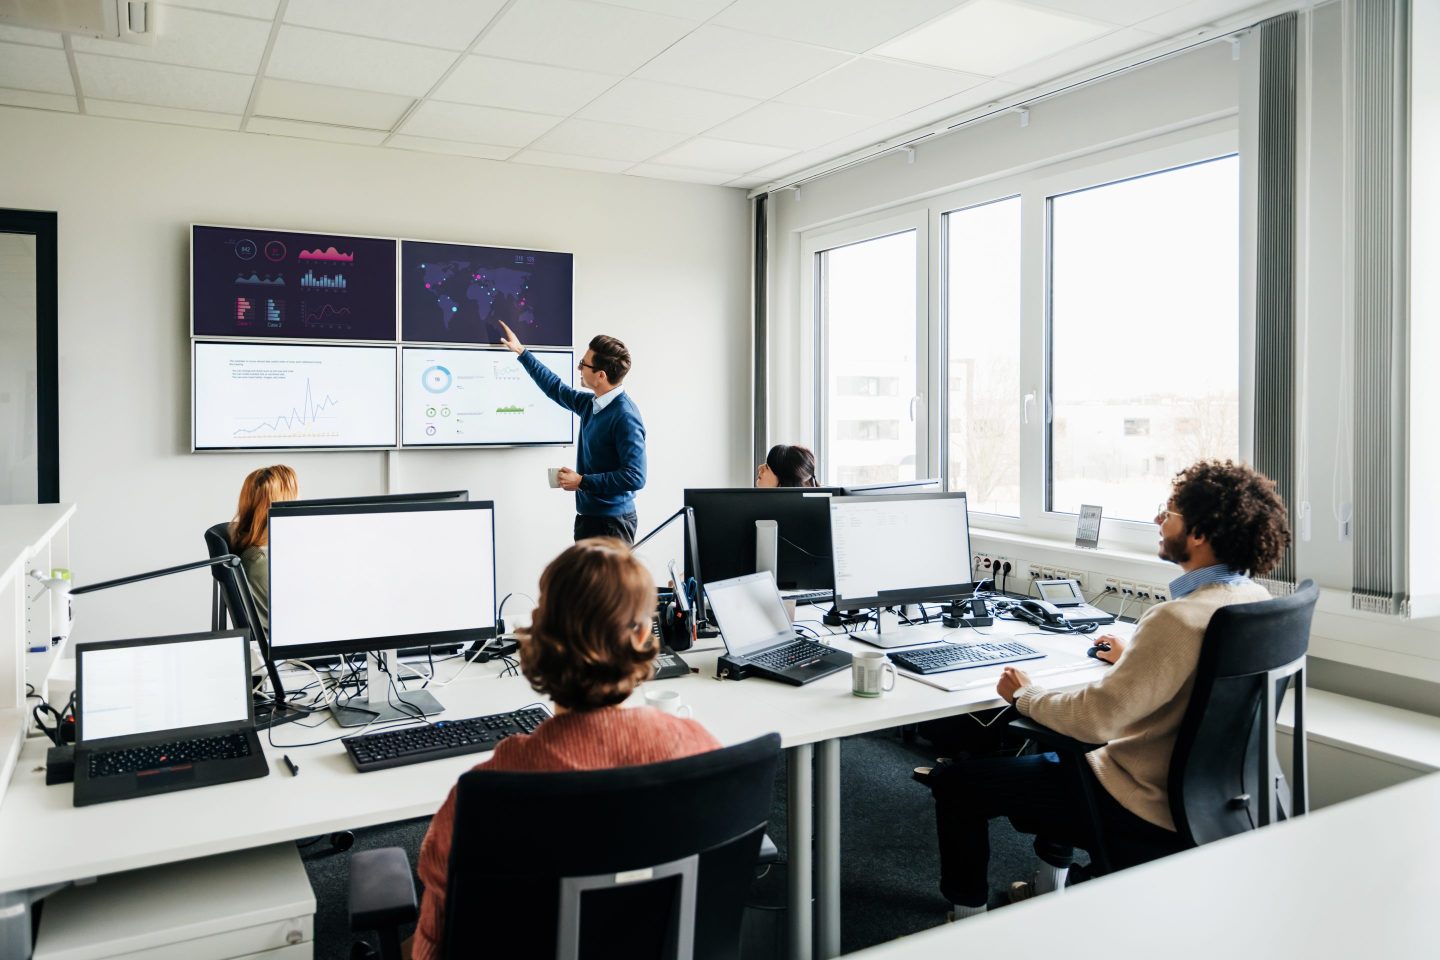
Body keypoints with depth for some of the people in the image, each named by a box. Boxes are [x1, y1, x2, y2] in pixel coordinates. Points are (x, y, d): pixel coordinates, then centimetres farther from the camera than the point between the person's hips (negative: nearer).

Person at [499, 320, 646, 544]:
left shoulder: (625, 416, -20)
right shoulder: (591, 404, 7)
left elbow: (635, 476, -25)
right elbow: (556, 389, 26)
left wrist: (581, 481, -19)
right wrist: (521, 352, 30)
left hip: (611, 523, -9)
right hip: (588, 516, 9)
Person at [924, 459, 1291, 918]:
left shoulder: (1179, 618, -31)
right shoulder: (1256, 599, -3)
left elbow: (1097, 717, -31)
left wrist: (1024, 694, -14)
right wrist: (1136, 656, 22)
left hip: (1149, 807, -9)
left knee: (956, 784, -1)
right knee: (1054, 748, 35)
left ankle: (968, 918, 16)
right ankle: (1049, 887, 41)